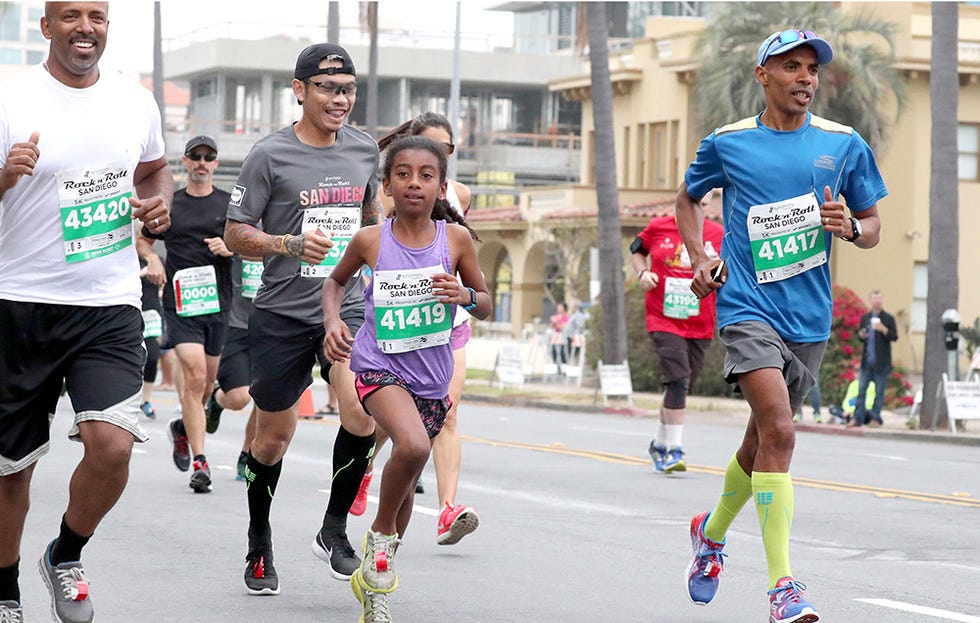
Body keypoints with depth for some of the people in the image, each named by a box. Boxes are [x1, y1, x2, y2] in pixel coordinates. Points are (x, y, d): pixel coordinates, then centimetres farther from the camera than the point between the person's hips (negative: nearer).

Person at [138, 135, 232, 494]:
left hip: (218, 303, 2)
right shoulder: (168, 204, 8)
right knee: (194, 375, -17)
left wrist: (230, 249, -11)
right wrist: (152, 259, 1)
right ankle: (199, 463, -17)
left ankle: (183, 427, 43)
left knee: (206, 382, 11)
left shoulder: (230, 204, 7)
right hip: (180, 303, -2)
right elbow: (143, 239, 22)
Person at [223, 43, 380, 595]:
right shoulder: (271, 155, -7)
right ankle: (260, 546, 29)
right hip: (282, 313, -3)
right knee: (274, 435, 8)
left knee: (363, 416, -19)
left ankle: (335, 528, 2)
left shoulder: (365, 148, 7)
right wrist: (292, 245, -20)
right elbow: (236, 234, -6)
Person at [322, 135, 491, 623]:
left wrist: (465, 296, -17)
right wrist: (332, 322, -5)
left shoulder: (456, 238, -6)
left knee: (406, 484, 14)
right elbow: (336, 280, 13)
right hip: (378, 365, -3)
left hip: (431, 376, 3)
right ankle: (380, 533, -4)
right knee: (413, 445, -31)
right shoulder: (370, 240, -8)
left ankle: (373, 577, 35)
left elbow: (486, 306, 6)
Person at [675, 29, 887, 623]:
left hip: (809, 317, 4)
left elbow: (873, 227, 11)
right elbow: (689, 198, 19)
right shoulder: (727, 143, 1)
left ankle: (713, 531, 45)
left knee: (763, 438, 16)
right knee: (778, 430, -22)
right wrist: (698, 257, 3)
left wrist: (850, 227, -12)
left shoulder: (845, 145, 4)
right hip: (748, 305, -4)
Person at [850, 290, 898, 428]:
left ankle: (875, 418, 6)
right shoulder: (865, 317, 12)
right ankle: (858, 418, 5)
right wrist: (861, 335, -4)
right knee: (861, 389, 2)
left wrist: (884, 330, -22)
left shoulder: (888, 318, 0)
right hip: (867, 360, 4)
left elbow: (895, 337, -6)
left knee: (879, 391, 0)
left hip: (881, 362, -4)